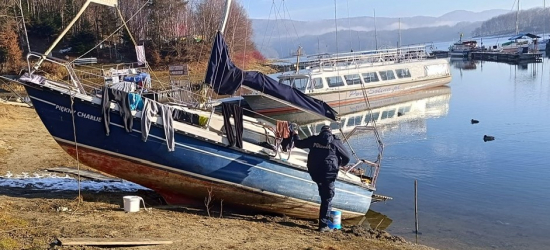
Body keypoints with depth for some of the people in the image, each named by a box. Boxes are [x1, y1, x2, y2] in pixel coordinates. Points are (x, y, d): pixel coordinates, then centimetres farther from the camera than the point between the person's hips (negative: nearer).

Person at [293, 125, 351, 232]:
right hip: (328, 173, -3)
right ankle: (323, 225, 2)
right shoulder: (336, 142, 4)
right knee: (327, 199, 3)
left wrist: (295, 135, 41)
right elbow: (346, 158, 10)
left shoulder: (313, 139, 9)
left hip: (314, 172, 3)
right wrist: (340, 164, 32)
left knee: (324, 196, 25)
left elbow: (298, 144, 19)